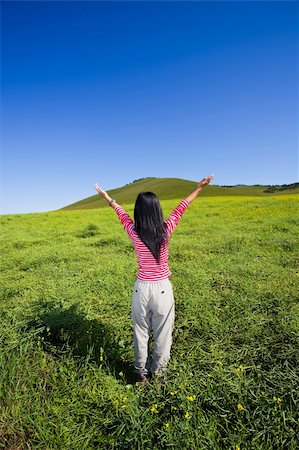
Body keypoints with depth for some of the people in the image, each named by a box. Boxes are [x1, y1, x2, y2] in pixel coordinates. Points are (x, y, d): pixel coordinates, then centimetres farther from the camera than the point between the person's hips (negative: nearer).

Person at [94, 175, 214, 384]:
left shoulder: (134, 233, -10)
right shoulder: (166, 230, -12)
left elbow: (122, 213, 7)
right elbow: (181, 207, 1)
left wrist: (107, 197, 26)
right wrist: (200, 187, 17)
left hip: (141, 288, 1)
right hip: (162, 289, -1)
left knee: (141, 332, 18)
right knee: (162, 334, 17)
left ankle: (142, 373, 35)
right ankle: (158, 372, 34)